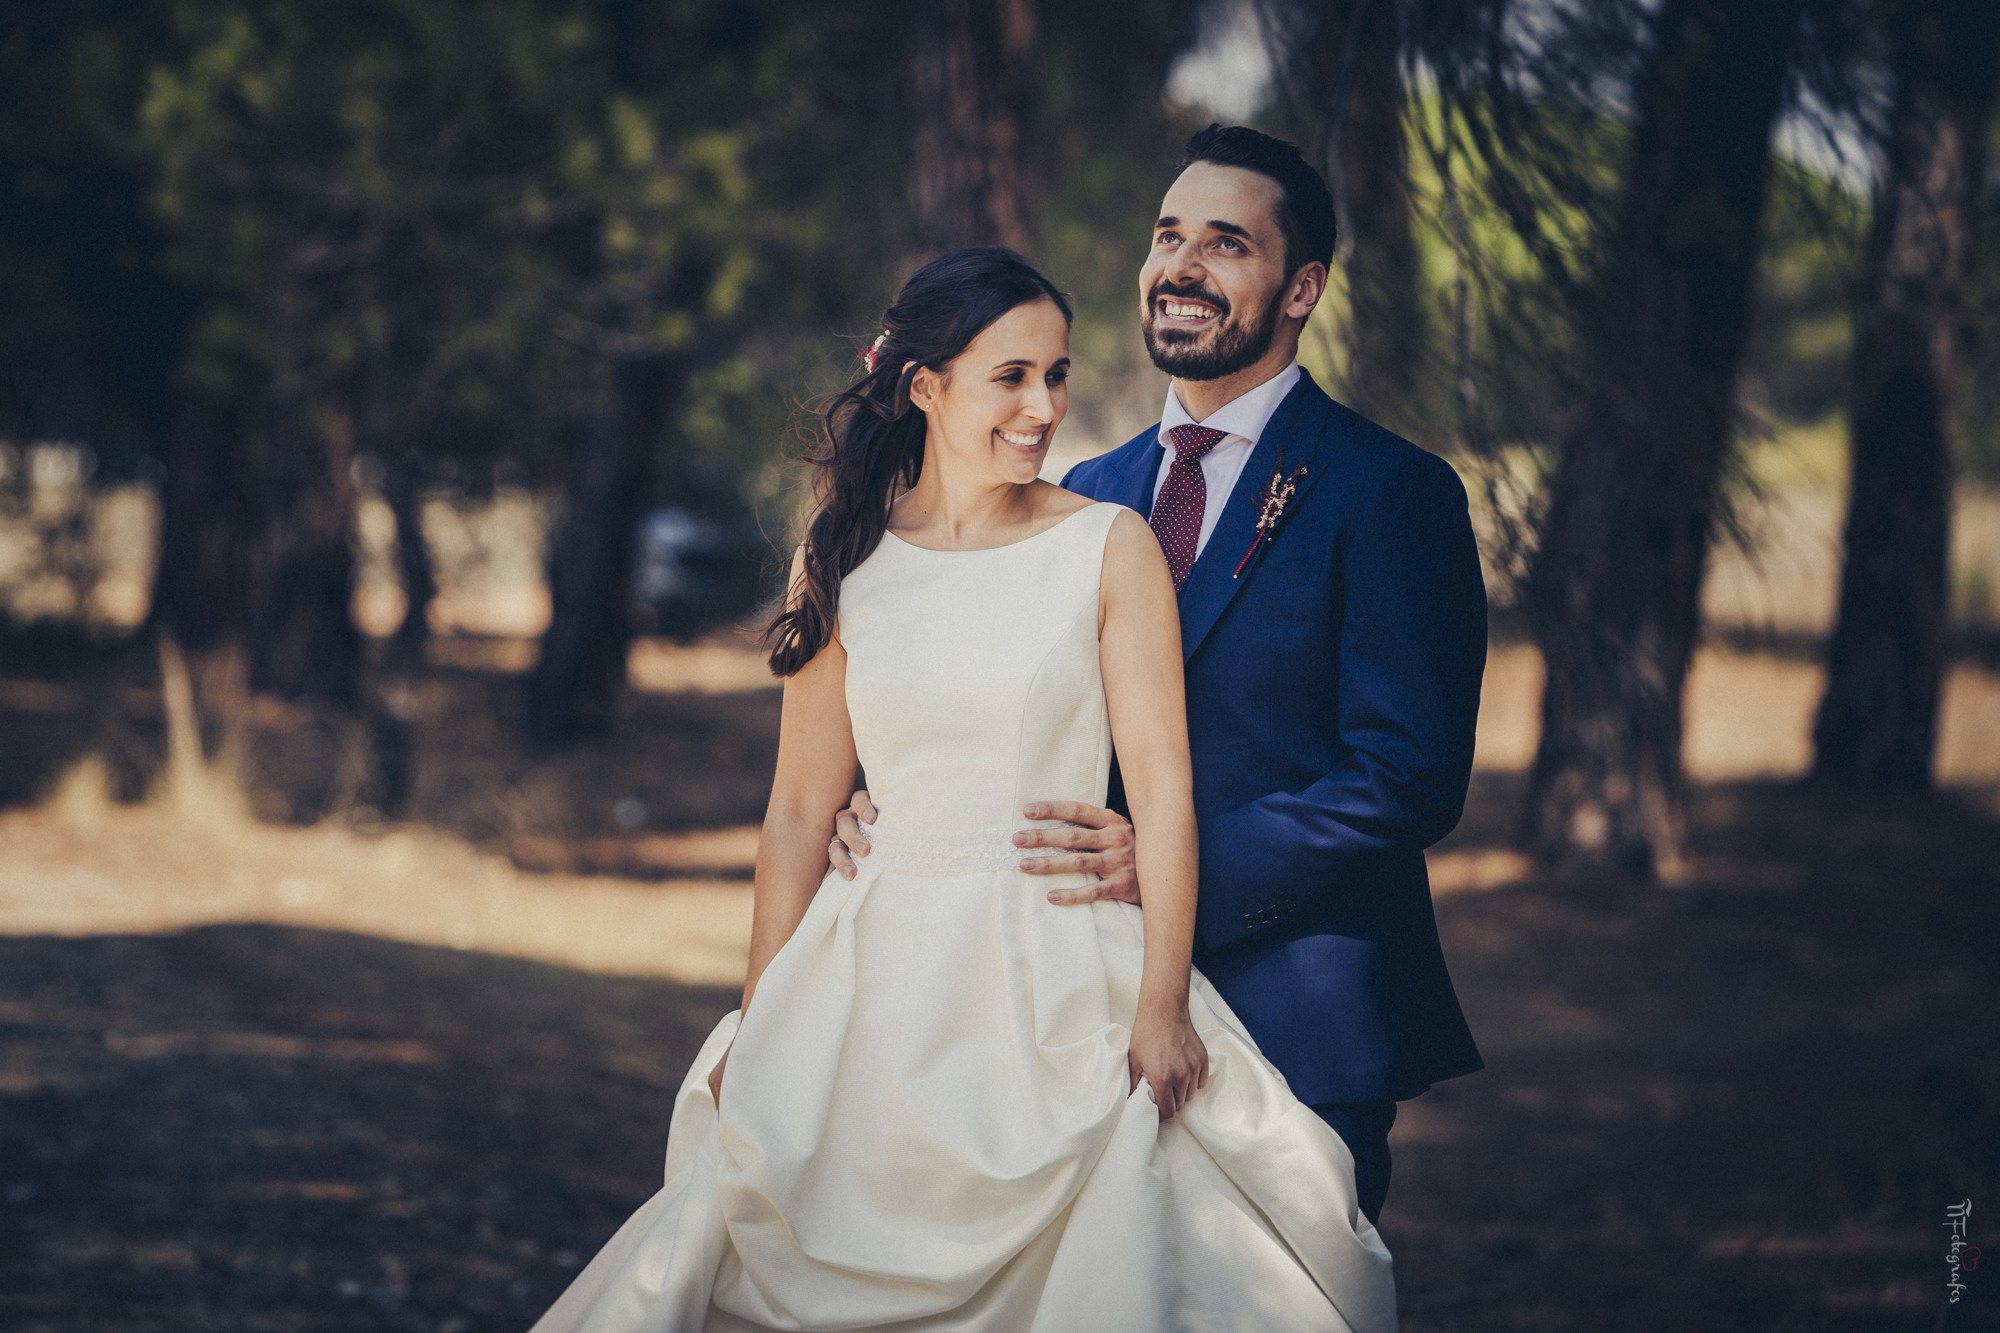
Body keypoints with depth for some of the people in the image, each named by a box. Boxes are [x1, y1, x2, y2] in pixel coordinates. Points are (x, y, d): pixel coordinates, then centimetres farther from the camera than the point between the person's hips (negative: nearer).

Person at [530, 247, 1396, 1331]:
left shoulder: (1109, 548, -1)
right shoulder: (841, 565, 6)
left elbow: (1161, 787, -6)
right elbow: (800, 812, 8)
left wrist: (1162, 1006, -15)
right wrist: (759, 1023, 4)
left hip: (1060, 991, -2)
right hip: (881, 982, 2)